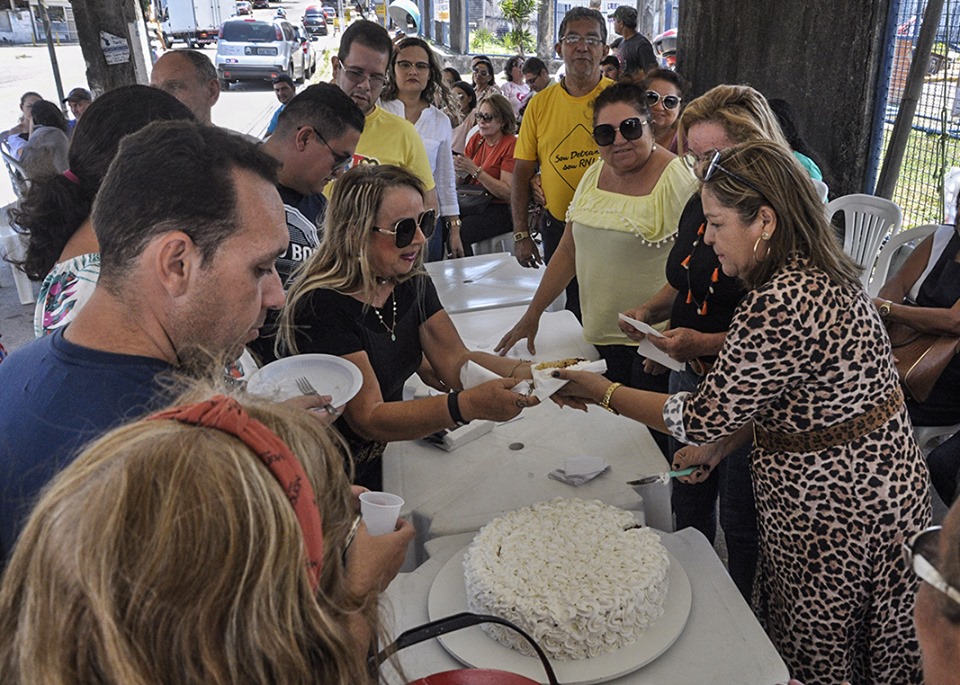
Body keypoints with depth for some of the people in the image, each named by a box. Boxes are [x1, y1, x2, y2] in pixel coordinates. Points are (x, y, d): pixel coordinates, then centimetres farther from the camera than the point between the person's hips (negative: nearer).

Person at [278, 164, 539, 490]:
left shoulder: (414, 285, 0)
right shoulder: (322, 307, -23)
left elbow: (456, 362, -5)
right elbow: (368, 418, -25)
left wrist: (530, 373, -23)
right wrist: (469, 405, -37)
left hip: (384, 460, 6)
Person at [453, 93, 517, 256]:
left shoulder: (511, 144, -9)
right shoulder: (476, 138, 10)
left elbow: (507, 192, -16)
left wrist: (475, 170, -21)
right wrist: (459, 167, -10)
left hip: (499, 208, -6)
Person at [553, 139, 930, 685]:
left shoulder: (780, 305, -31)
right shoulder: (822, 274, 3)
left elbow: (705, 415, -23)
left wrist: (603, 393, -12)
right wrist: (719, 446, 9)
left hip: (834, 510, -9)